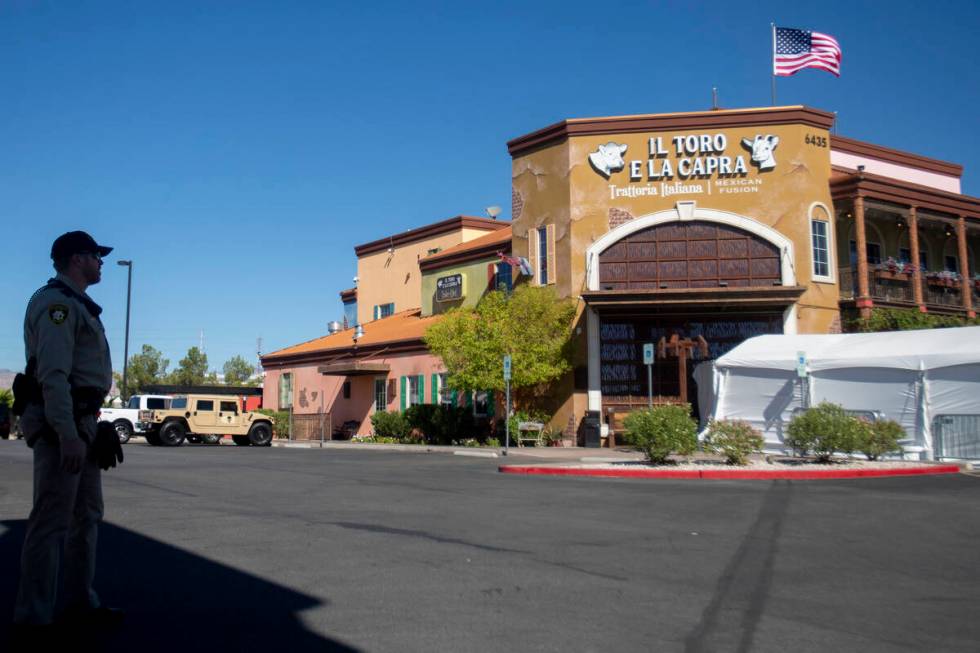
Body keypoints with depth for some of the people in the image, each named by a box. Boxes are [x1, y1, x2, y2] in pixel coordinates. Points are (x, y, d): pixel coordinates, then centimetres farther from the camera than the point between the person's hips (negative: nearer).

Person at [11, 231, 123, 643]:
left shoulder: (76, 305, 20)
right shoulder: (57, 302, -11)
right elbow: (53, 372, -21)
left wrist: (83, 429, 18)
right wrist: (67, 434, -27)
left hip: (80, 423, 11)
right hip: (61, 424, -11)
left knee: (86, 515, 14)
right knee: (52, 521, -7)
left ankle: (80, 604, 22)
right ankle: (33, 619, -1)